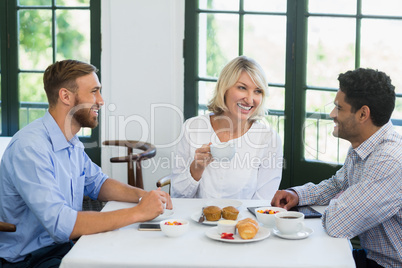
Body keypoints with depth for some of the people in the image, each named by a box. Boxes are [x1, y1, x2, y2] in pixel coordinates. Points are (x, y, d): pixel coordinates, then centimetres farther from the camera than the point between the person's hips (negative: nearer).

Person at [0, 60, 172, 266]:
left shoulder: (72, 143, 8)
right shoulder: (30, 147, -22)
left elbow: (98, 184, 22)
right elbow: (60, 224, -30)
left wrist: (143, 195, 2)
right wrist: (137, 213, -26)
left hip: (66, 246, 9)